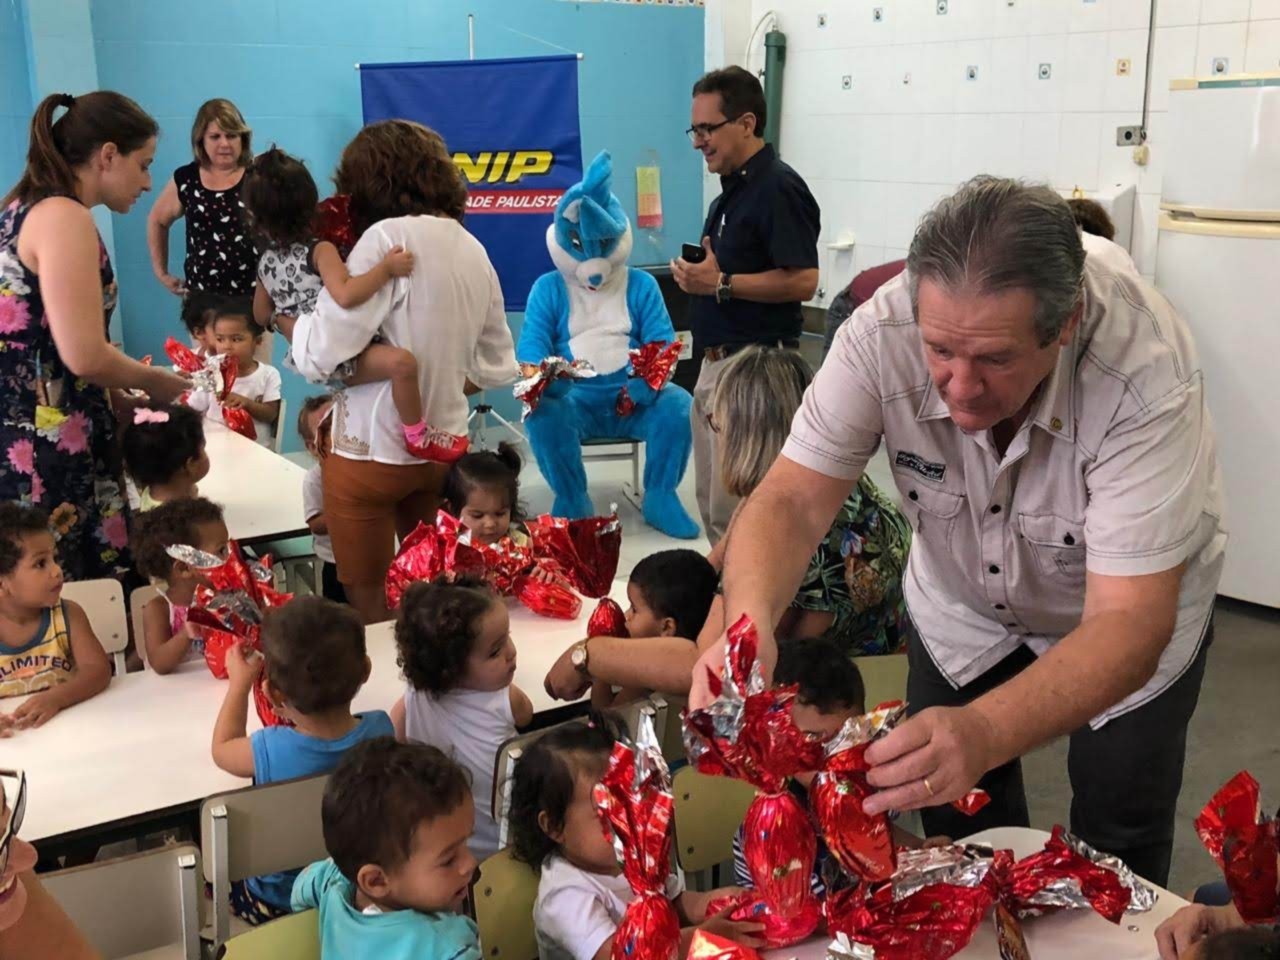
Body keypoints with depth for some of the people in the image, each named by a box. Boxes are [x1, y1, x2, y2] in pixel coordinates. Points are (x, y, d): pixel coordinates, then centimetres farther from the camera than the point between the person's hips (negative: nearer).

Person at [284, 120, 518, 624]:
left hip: (372, 450, -7)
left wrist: (281, 316, -2)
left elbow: (322, 353, -20)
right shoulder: (473, 250, 5)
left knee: (368, 601, 8)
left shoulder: (388, 238, -17)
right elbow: (496, 365, 12)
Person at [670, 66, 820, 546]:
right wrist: (697, 277, 6)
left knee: (735, 510, -7)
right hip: (716, 361, 10)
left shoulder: (778, 188, -14)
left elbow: (802, 281, -23)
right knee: (713, 502, 16)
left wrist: (722, 284, -19)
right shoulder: (731, 191, 16)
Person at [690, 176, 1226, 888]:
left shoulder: (1148, 375, -39)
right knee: (958, 829, 11)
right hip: (964, 609, 2)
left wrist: (983, 733, -58)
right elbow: (794, 500, -28)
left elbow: (1127, 626, -41)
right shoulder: (883, 333, -33)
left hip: (1131, 613, -2)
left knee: (1119, 842, 8)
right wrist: (749, 622, -50)